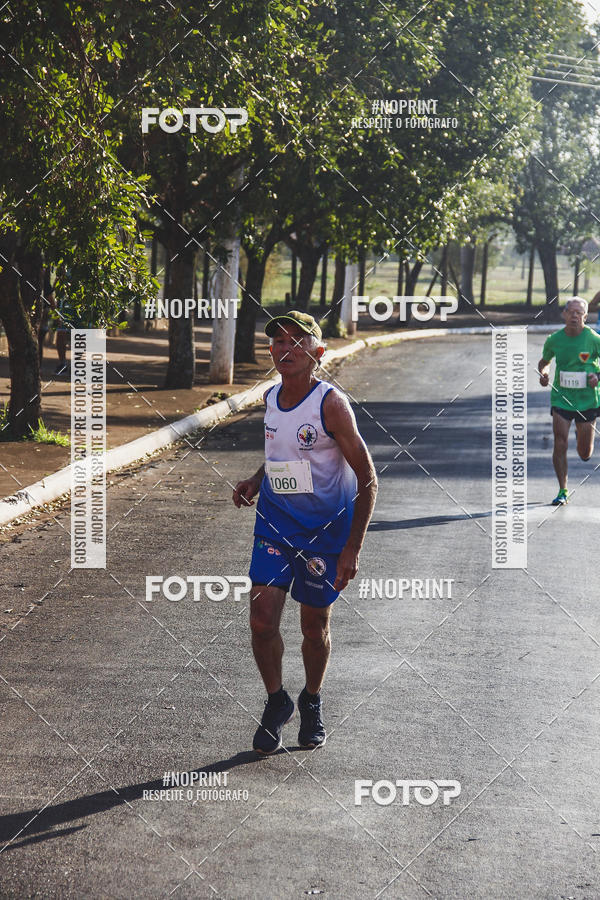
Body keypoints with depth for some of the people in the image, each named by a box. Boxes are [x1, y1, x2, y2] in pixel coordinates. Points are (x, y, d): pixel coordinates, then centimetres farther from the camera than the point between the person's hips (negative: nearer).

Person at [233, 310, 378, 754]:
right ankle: (276, 701, 15)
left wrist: (353, 549, -18)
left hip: (325, 530, -4)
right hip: (275, 523, 4)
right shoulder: (271, 398, 1)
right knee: (262, 619, -7)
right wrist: (256, 481, 2)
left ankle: (312, 702, 34)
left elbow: (367, 479, -15)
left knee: (315, 626, 8)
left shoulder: (331, 404, -18)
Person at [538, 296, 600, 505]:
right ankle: (563, 491, 1)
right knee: (560, 444, -11)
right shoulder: (554, 339, -2)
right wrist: (543, 373, -6)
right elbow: (544, 361, 15)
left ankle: (582, 435, 46)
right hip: (561, 399, 1)